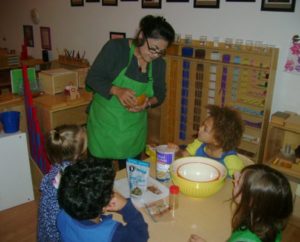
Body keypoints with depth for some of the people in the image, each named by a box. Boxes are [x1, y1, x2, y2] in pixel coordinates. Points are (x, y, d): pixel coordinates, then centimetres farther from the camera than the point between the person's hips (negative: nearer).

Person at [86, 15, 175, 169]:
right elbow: (92, 78, -14)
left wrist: (148, 102, -17)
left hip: (134, 130, 3)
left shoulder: (159, 63, -3)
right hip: (104, 125, -3)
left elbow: (160, 94, 5)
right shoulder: (116, 48, -15)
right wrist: (117, 90, -31)